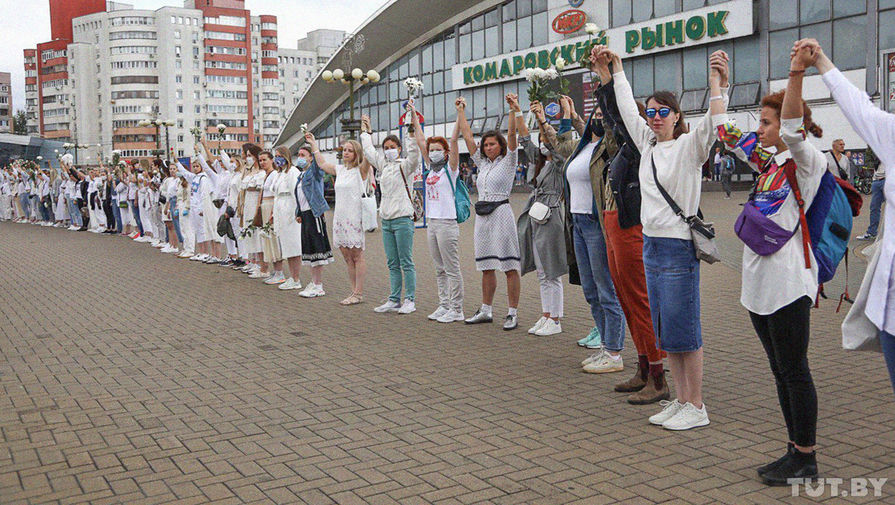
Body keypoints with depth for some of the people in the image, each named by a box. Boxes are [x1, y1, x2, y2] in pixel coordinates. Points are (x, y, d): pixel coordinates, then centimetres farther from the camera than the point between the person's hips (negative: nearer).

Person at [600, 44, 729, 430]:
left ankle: (696, 407, 7)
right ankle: (681, 400, 21)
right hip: (651, 246, 8)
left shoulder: (688, 146, -6)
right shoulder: (648, 144, 12)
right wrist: (616, 67, 26)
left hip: (679, 249, -7)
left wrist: (716, 80, -28)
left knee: (684, 331, -3)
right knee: (665, 332, 11)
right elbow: (627, 108, 21)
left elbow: (715, 124, -24)